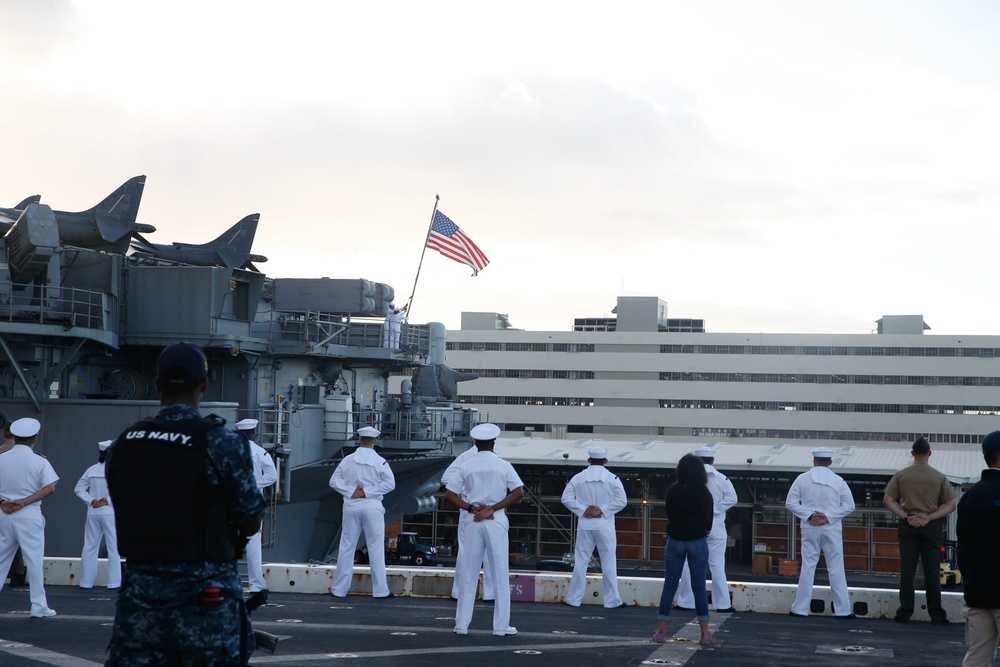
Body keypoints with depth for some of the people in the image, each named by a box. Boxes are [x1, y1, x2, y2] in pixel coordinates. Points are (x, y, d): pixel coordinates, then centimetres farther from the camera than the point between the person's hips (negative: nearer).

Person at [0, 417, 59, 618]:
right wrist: (23, 502, -12)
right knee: (34, 560, 2)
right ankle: (39, 606, 4)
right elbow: (50, 488, -12)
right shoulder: (39, 461, -5)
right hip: (29, 515, -3)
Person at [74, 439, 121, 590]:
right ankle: (114, 582, 0)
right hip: (110, 513, -4)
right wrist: (108, 501, -9)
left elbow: (78, 489, 4)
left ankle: (86, 581, 14)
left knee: (89, 546, 12)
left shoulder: (92, 470, 2)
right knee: (114, 547, 3)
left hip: (93, 513, 4)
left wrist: (91, 501, -1)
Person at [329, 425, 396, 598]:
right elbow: (389, 483, -12)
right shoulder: (379, 461, -4)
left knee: (347, 547, 8)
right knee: (376, 549, 3)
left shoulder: (348, 460, 2)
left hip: (351, 506, 2)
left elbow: (334, 481, -2)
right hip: (372, 507, -2)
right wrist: (368, 492, -11)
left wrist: (350, 492, -7)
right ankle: (380, 589, 4)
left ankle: (339, 589, 12)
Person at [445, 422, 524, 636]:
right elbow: (519, 491, -10)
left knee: (468, 574, 8)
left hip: (473, 521, 2)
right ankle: (501, 625, 5)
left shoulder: (467, 467, 4)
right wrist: (492, 509, -11)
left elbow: (449, 495, 0)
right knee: (500, 574, 4)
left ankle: (462, 623, 10)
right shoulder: (503, 466, -1)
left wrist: (471, 508, -6)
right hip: (496, 521, -2)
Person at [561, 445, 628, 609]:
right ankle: (612, 600, 6)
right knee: (608, 563, 4)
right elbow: (621, 501, -10)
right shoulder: (612, 478, -3)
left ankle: (574, 599, 11)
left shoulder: (578, 478, 1)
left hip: (585, 526, 2)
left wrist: (583, 510, -6)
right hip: (605, 526, -2)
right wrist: (602, 510, -9)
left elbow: (566, 498, -4)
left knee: (580, 562, 8)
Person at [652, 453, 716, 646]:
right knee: (699, 587, 3)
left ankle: (660, 631, 6)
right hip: (698, 543, -1)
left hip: (675, 542, 1)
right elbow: (709, 522, 1)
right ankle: (705, 633, 3)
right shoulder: (704, 494, -8)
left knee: (669, 586, 6)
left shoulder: (672, 491, -3)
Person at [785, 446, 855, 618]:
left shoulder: (802, 479, 0)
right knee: (836, 569, 4)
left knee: (807, 567, 6)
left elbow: (790, 503, -5)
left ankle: (800, 608, 8)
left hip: (810, 529, 1)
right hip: (831, 529, -1)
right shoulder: (838, 481, 0)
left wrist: (809, 515, -8)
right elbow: (849, 506, -5)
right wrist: (828, 517, -9)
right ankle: (842, 609, 6)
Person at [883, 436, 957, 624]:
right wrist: (929, 517, -6)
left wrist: (906, 516, -6)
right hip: (932, 527, -1)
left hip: (907, 525, 1)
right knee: (932, 571, 3)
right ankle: (936, 614, 4)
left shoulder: (901, 475, 0)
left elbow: (888, 500, -2)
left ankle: (905, 612, 4)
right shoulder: (939, 477, -2)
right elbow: (951, 504, -2)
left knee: (907, 570, 4)